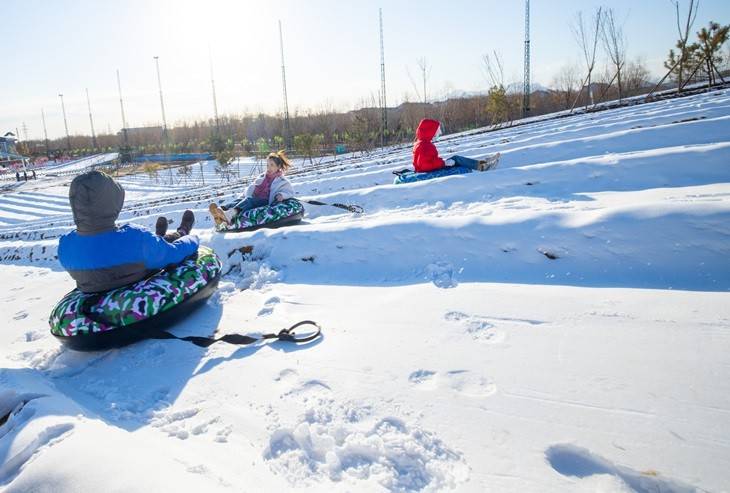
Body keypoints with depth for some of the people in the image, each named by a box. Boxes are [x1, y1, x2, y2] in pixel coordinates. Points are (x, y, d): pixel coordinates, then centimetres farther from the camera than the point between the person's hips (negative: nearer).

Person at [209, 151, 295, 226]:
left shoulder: (282, 181, 16)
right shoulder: (261, 177, 31)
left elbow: (290, 192, 7)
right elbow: (251, 188, 28)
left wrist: (281, 194, -14)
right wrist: (243, 196, 9)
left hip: (265, 202, -5)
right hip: (253, 200, 5)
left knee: (249, 200, -36)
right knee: (239, 200, -28)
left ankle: (229, 215, -66)